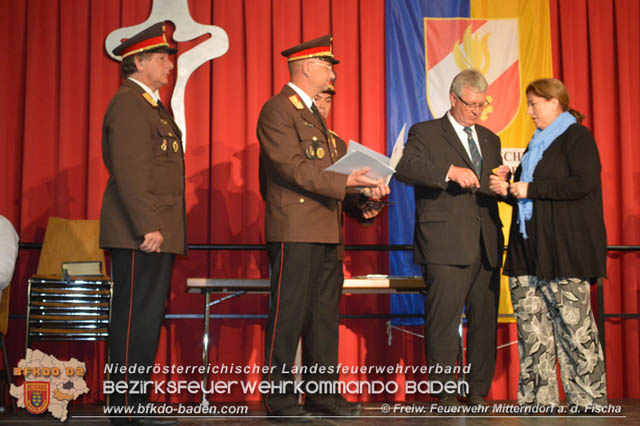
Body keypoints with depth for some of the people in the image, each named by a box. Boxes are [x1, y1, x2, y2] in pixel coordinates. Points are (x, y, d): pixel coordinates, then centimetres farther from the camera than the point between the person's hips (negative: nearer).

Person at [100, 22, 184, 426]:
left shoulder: (152, 105, 21)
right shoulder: (128, 104, -10)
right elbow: (129, 172, -18)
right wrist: (148, 227, -22)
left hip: (157, 234, 10)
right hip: (140, 235, -10)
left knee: (147, 318, 12)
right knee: (135, 318, -6)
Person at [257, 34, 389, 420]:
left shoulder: (314, 113, 21)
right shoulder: (278, 110, -9)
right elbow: (294, 168, -19)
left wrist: (364, 182, 7)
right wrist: (344, 182, -24)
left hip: (325, 231, 9)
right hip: (295, 231, -9)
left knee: (325, 314, 11)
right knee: (289, 315, -3)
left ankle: (323, 393, 18)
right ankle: (280, 398, 7)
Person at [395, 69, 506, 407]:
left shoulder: (490, 140, 22)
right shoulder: (426, 133, 4)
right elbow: (405, 167, -14)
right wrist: (450, 172, -24)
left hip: (486, 245, 6)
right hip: (446, 245, -6)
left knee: (485, 321, 6)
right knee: (443, 321, -6)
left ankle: (478, 395, 15)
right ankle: (446, 395, 3)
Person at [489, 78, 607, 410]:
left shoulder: (576, 137, -2)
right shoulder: (537, 143, 22)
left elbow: (583, 183, -17)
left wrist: (530, 189, -14)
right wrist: (508, 190, 8)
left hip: (564, 248, -8)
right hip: (530, 249, 8)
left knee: (574, 326, -5)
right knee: (531, 328, 6)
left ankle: (589, 401, 4)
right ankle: (537, 400, 12)